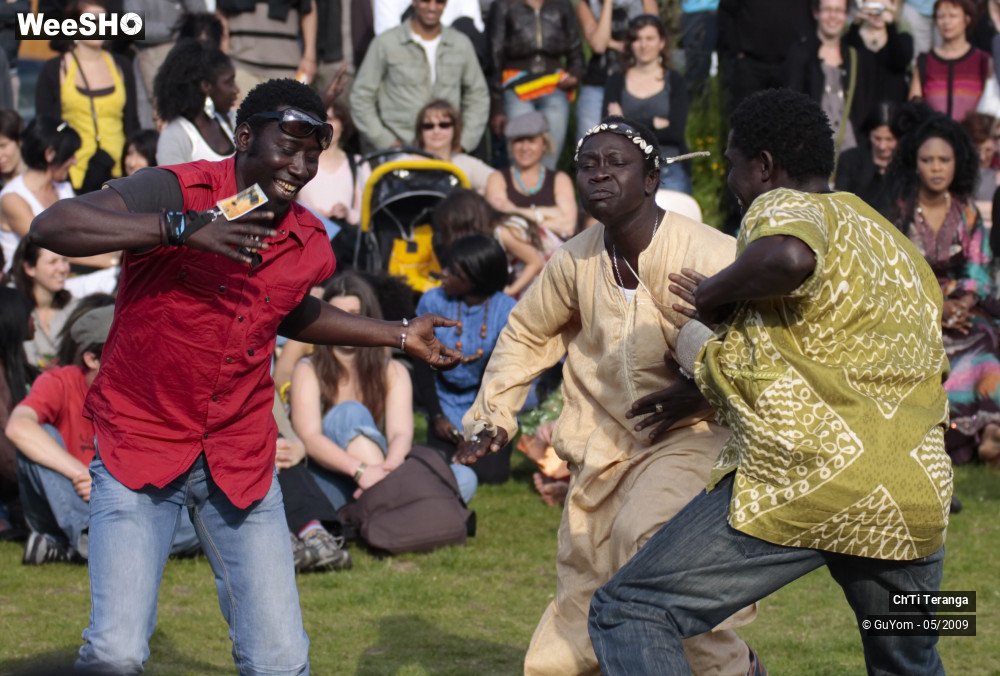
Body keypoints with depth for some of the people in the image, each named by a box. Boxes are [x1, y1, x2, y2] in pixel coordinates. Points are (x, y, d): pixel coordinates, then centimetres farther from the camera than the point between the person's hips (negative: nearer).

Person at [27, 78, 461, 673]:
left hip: (240, 461, 5)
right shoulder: (176, 191, -13)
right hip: (140, 443, -4)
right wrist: (182, 228, -35)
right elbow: (50, 226, -28)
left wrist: (399, 335, 23)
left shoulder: (310, 246, 5)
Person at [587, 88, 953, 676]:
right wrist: (707, 391, 35)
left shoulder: (784, 207, -2)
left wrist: (716, 294, -8)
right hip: (916, 492, 8)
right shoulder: (894, 243, 24)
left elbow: (790, 258, -27)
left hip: (800, 478, -8)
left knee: (628, 615, -4)